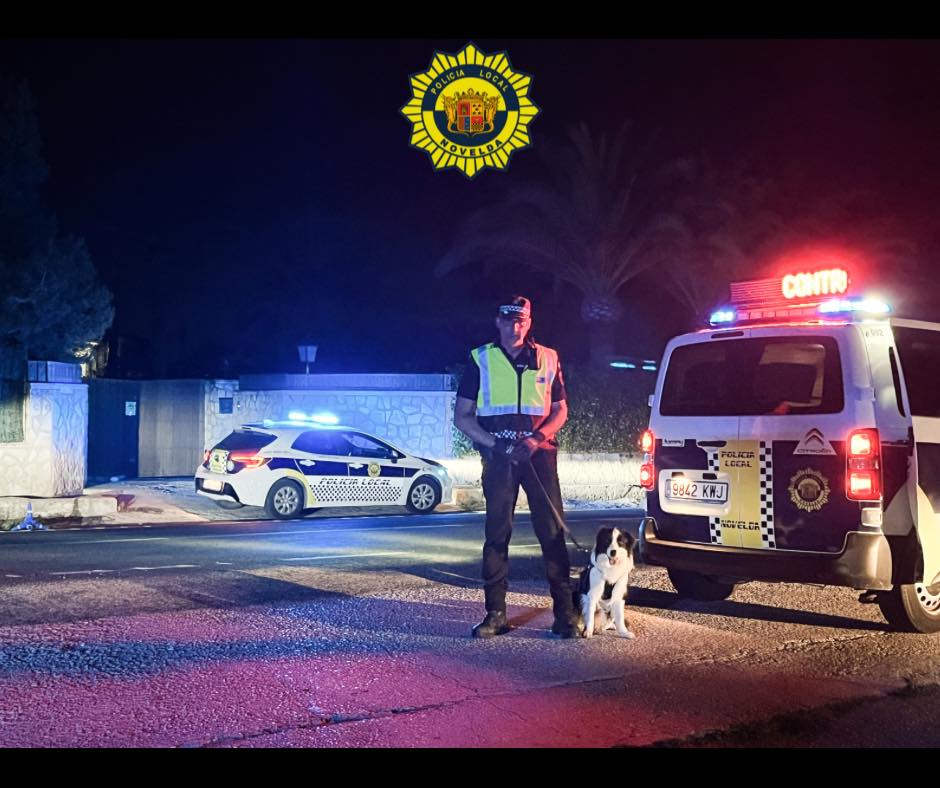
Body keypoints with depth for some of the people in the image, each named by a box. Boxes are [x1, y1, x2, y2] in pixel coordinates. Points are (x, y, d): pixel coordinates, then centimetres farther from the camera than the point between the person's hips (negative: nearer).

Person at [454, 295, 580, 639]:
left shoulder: (547, 359, 12)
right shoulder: (480, 360, 8)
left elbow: (560, 410, 14)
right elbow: (462, 417, 6)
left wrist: (537, 437, -6)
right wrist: (494, 443, -9)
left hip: (539, 453, 1)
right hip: (498, 455, 0)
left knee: (552, 530, -4)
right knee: (497, 532, 0)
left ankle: (564, 611, -1)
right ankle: (496, 613, 5)